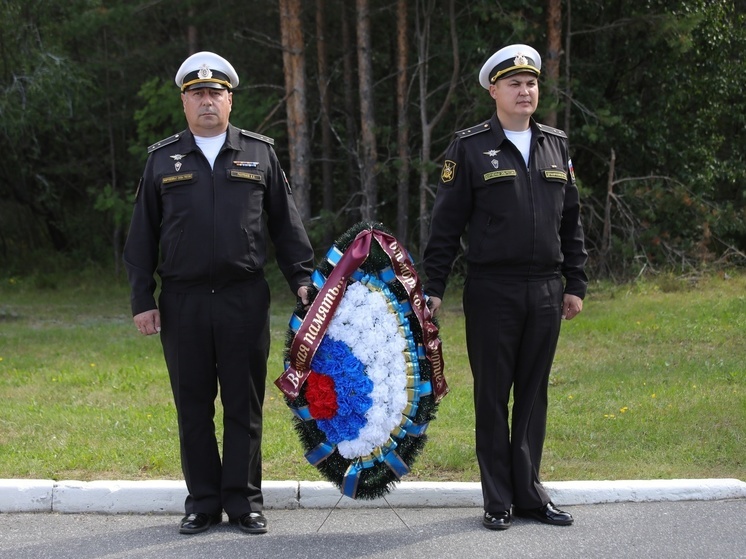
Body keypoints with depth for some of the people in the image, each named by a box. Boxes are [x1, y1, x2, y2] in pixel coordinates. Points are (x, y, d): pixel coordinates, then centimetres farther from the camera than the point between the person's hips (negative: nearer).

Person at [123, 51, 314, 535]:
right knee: (194, 406, 6)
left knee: (245, 405, 3)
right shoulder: (163, 160, 9)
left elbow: (286, 222, 10)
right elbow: (143, 236, 9)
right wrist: (143, 299, 2)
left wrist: (302, 277, 2)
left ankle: (243, 501, 12)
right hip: (182, 302, 1)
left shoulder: (260, 153, 9)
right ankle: (203, 502, 15)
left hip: (245, 300, -1)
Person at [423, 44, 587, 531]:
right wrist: (434, 287, -6)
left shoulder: (556, 145, 11)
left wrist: (576, 284, 11)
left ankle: (530, 492, 18)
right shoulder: (470, 148, -2)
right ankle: (499, 500, 11)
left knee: (534, 395, 9)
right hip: (492, 291, -4)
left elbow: (571, 222, 15)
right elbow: (447, 223, -3)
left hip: (546, 290, 4)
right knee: (493, 395, 3)